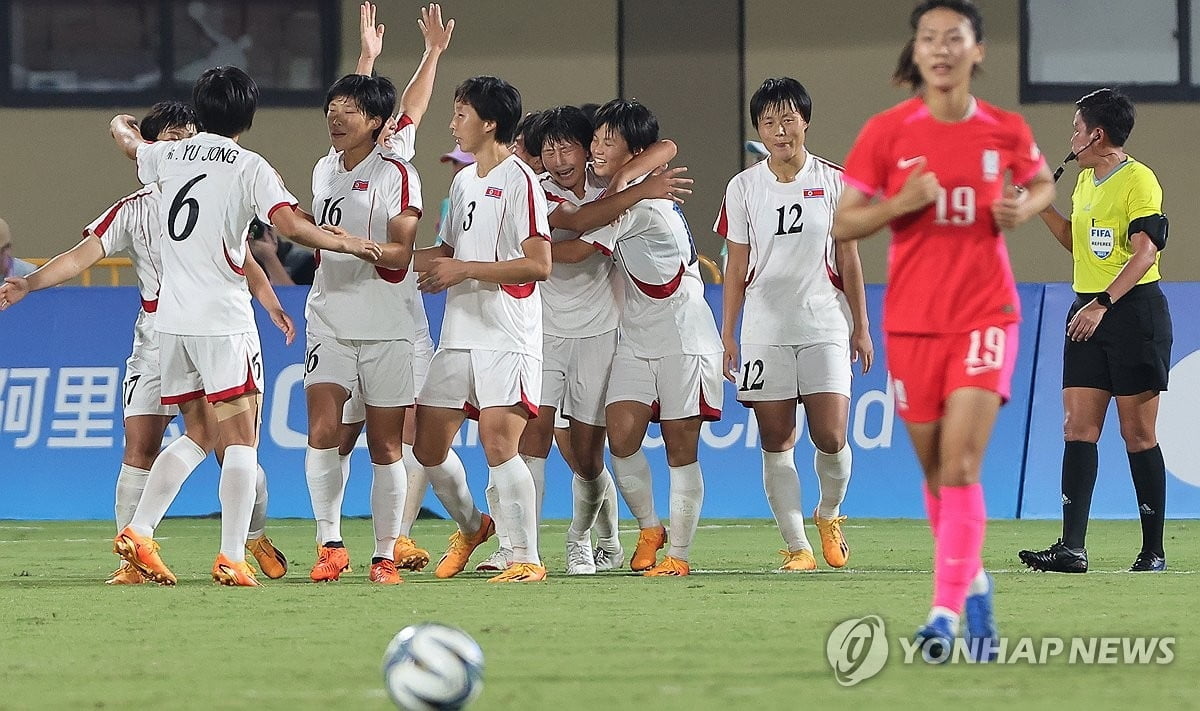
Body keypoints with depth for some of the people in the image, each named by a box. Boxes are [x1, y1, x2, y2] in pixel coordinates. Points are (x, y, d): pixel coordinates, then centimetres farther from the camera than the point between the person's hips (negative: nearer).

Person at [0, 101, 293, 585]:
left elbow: (245, 263, 20)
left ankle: (256, 539, 22)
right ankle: (132, 557, -6)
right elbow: (82, 256, -5)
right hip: (156, 337, -1)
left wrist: (272, 306, 6)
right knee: (140, 447, -10)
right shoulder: (133, 210, 5)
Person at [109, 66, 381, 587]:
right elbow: (291, 226, -19)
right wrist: (346, 244, -5)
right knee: (240, 438, -3)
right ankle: (232, 558, -11)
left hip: (171, 319, 6)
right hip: (223, 319, -6)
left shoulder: (169, 156, 10)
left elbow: (127, 139, 33)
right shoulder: (249, 167, -6)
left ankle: (138, 531, 9)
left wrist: (123, 126, 56)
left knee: (198, 433, 18)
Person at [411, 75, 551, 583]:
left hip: (507, 339, -8)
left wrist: (464, 270, -16)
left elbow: (539, 264, -18)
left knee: (498, 443, -16)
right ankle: (471, 527, 31)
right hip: (458, 337, 8)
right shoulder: (463, 182, 17)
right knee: (427, 445, 8)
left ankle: (526, 559, -10)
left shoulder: (518, 180, -10)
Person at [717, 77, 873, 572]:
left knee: (831, 438, -8)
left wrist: (861, 327, 6)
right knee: (776, 443, -2)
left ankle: (829, 515, 20)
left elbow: (848, 258, 7)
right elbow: (737, 265, 8)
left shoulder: (834, 182, 3)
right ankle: (796, 546, 2)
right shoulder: (743, 188, 4)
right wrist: (726, 334, 5)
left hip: (825, 327, -1)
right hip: (764, 330, 1)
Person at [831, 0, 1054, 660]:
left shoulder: (1006, 131, -1)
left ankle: (946, 613, -18)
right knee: (936, 472, 10)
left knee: (960, 464, -16)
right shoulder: (886, 132, -3)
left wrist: (1024, 207, -2)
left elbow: (1042, 183, 20)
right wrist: (899, 204, -19)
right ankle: (974, 585, 34)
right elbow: (842, 223, -1)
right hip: (911, 323, 1)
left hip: (985, 316, -1)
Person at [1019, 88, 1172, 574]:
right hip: (1087, 314, 8)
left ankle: (1153, 550, 6)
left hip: (1133, 311, -8)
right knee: (1079, 428, -2)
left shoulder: (1138, 180, -11)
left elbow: (1146, 252, -20)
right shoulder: (1085, 180, 15)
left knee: (1137, 433, -2)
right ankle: (1071, 548, -7)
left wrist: (1103, 305, -27)